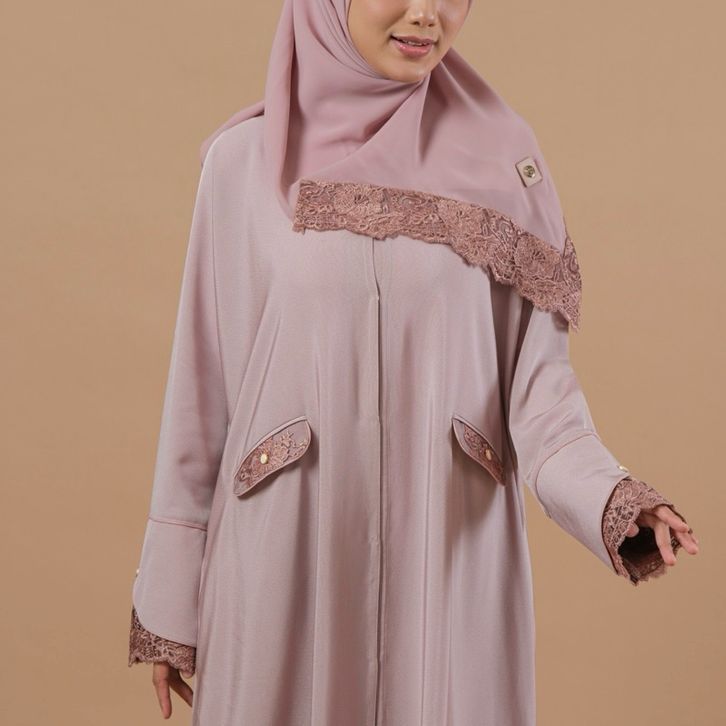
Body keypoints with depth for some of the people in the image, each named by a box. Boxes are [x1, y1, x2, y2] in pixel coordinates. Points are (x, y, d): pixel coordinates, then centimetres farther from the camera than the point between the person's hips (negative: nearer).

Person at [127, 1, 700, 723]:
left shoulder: (503, 157, -1)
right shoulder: (243, 160, -2)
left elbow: (537, 374, -3)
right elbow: (201, 387, 1)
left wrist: (609, 498, -22)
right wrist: (170, 595, 4)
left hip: (453, 562, 1)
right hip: (281, 564, 0)